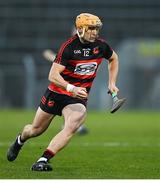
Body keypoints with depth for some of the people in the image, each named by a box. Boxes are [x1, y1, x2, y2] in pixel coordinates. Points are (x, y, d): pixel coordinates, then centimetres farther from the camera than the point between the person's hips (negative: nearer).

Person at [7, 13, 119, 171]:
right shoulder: (69, 46, -19)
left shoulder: (101, 46, -5)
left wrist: (112, 83, 11)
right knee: (36, 130, 14)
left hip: (78, 98, 2)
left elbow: (113, 58, 19)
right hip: (57, 93, -2)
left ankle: (43, 161, -27)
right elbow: (53, 75, -25)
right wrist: (72, 88, -39)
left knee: (71, 127, -28)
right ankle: (20, 141, 49)